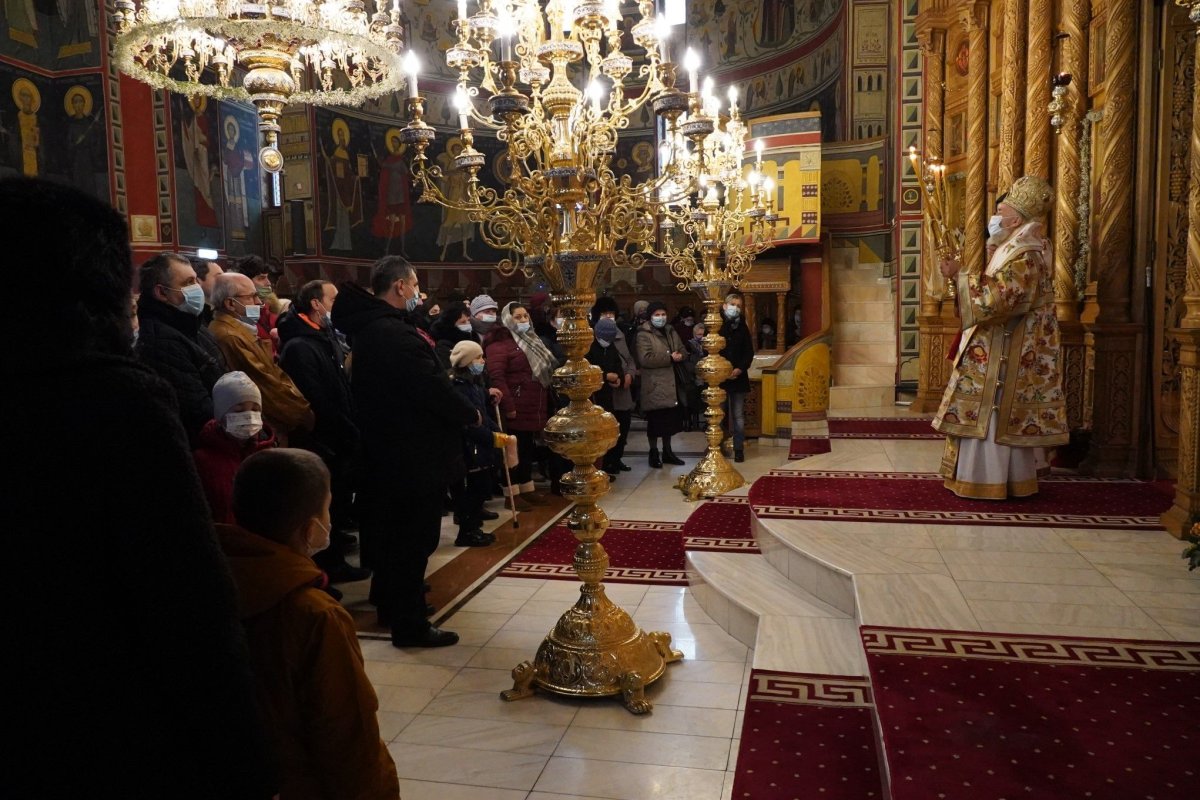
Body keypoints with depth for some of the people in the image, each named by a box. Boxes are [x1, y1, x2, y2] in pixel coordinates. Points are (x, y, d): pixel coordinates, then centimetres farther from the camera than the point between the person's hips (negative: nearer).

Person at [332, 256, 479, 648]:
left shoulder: (367, 328, 9)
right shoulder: (396, 335, -23)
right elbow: (433, 388, -24)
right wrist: (470, 413, -10)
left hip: (386, 449, 10)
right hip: (415, 453, -10)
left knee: (395, 530, 22)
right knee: (415, 538, 0)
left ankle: (390, 603, 37)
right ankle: (410, 625, 9)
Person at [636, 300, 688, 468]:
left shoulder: (671, 332, 14)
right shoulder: (644, 335, -10)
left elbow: (683, 351, 17)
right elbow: (645, 359, -22)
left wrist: (680, 356, -9)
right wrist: (669, 358, -17)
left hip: (671, 384, 7)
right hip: (654, 385, -7)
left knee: (670, 420, 13)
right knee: (655, 421, 1)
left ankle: (667, 452, 25)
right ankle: (654, 453, 13)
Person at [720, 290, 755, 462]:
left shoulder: (742, 327, 6)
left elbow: (749, 352, 5)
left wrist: (740, 369, -10)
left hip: (738, 377, 2)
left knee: (738, 415, 5)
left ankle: (739, 449, 10)